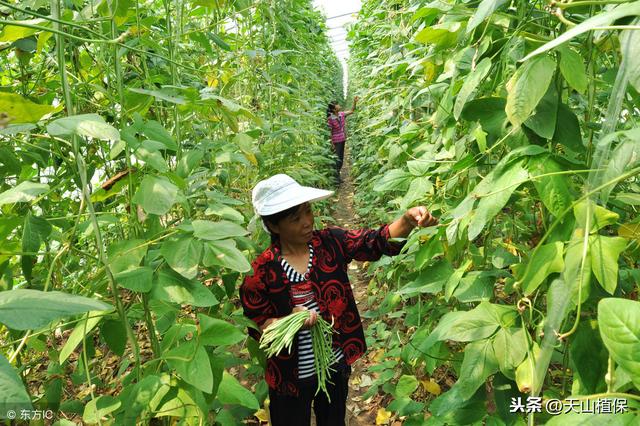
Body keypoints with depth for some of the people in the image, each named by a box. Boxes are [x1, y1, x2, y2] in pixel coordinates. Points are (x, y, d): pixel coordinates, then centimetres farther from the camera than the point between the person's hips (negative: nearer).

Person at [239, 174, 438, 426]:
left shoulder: (331, 242, -10)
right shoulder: (261, 271, -17)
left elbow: (379, 241, -18)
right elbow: (256, 328, -11)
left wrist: (408, 220, -36)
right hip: (290, 376, -2)